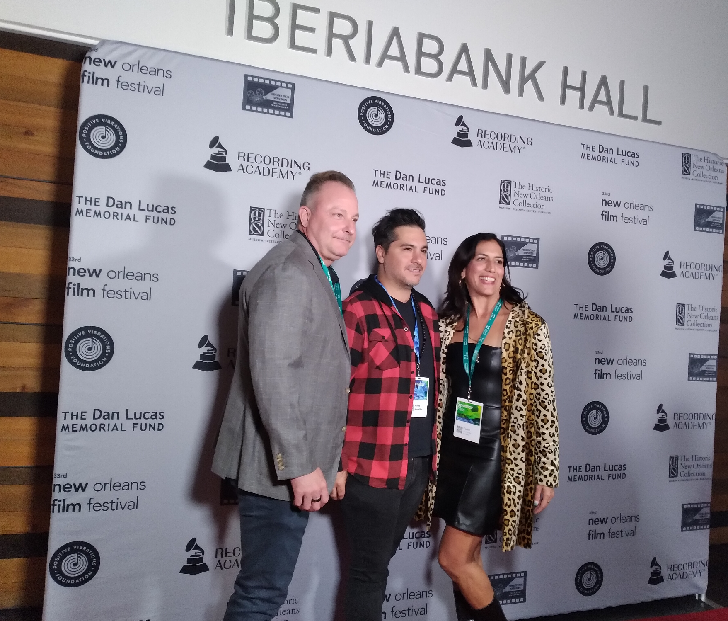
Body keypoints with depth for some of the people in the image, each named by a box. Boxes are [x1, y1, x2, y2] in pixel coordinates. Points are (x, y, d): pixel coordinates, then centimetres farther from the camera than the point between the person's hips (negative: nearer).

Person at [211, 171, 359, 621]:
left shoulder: (321, 275, 17)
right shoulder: (287, 271, -15)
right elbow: (272, 374, -24)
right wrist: (300, 467, -22)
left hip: (297, 465, 10)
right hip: (283, 467, -10)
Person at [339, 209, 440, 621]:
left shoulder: (426, 313, 11)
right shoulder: (358, 309, -11)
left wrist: (434, 453, 15)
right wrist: (335, 463, -15)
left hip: (420, 462, 7)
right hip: (372, 465, -7)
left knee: (381, 559, 19)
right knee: (371, 568, 6)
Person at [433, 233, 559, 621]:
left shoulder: (527, 326, -8)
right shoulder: (447, 324, 4)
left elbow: (544, 401, -7)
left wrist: (546, 473, -7)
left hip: (495, 455, -4)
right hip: (452, 451, 5)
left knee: (453, 558, -2)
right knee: (468, 558, 14)